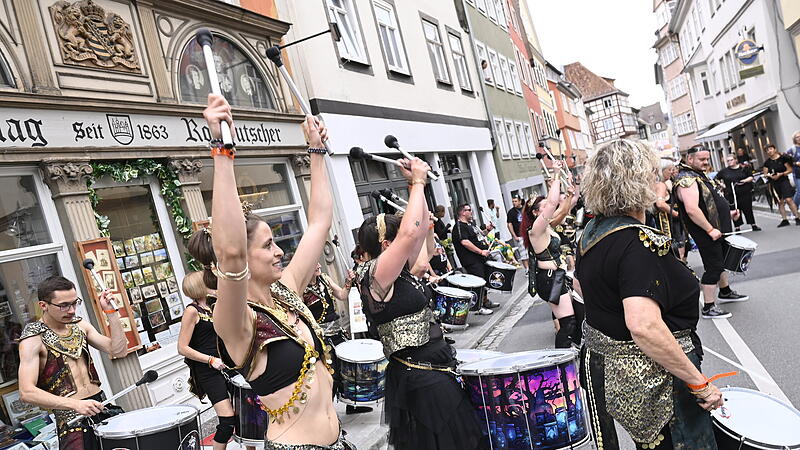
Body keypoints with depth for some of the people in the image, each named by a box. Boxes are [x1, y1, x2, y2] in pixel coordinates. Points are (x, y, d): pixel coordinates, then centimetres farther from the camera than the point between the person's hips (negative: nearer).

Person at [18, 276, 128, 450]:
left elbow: (119, 351, 0)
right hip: (70, 417, -5)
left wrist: (111, 312, -8)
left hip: (101, 406, 5)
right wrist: (75, 404, -28)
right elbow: (27, 393, -18)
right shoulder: (33, 339, -9)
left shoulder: (80, 325, 8)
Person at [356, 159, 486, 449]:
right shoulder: (377, 275, -17)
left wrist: (416, 184, 4)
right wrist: (418, 182, -18)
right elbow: (410, 233, -30)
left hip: (437, 371, 10)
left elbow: (421, 229, 12)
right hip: (422, 380, -10)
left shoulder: (400, 271, 9)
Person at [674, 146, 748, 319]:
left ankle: (725, 292, 43)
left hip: (718, 229, 11)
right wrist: (710, 230, -28)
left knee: (722, 260, 24)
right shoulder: (687, 180, -22)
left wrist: (727, 213, 15)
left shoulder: (700, 175, 13)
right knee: (713, 267, -5)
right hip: (706, 233, -11)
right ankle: (709, 308, 3)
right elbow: (692, 209, -32)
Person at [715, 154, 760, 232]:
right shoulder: (724, 171, 5)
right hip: (730, 195, 0)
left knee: (748, 209, 5)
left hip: (745, 193, 0)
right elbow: (716, 179, 12)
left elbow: (751, 177, 7)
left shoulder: (743, 168, 4)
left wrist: (744, 181, -11)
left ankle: (753, 225, 17)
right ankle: (737, 227, 10)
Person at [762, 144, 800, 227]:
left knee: (788, 199, -13)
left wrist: (781, 174, -16)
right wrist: (769, 175, -12)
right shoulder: (767, 162, 5)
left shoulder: (782, 158, -4)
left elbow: (790, 170, -3)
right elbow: (765, 174, 9)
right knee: (780, 202, 8)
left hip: (784, 181, -4)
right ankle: (784, 220, 13)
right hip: (774, 183, 4)